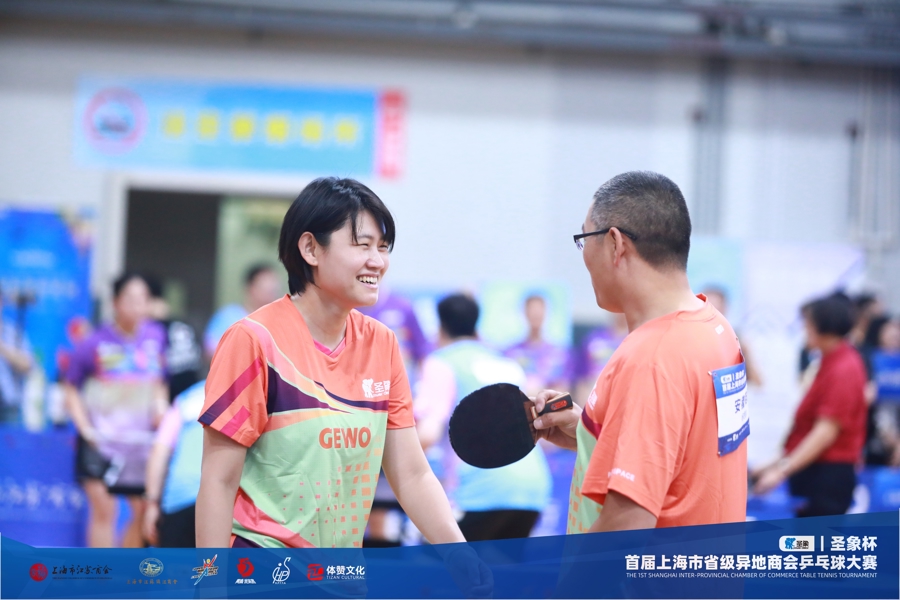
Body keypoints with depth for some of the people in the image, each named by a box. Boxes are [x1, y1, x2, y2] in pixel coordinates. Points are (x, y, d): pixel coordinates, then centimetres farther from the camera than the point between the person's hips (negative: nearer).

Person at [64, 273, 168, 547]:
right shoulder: (95, 344, -9)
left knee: (145, 511, 6)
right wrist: (85, 428, -11)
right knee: (104, 509, -10)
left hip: (143, 440, 4)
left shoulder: (156, 336, 3)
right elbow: (72, 391, -1)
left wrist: (161, 408, -2)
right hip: (102, 440, -4)